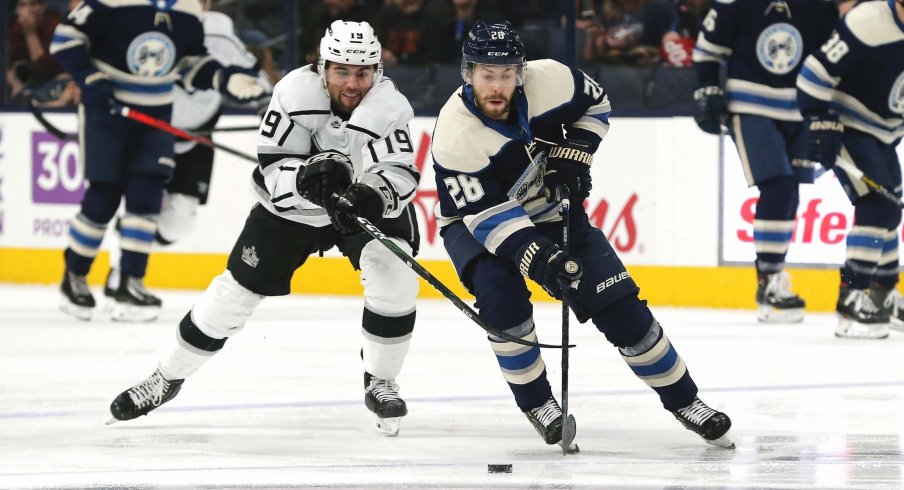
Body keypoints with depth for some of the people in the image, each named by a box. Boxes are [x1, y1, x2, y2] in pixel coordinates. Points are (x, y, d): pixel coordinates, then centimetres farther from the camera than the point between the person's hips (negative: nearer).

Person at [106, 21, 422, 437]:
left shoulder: (390, 107, -24)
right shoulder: (295, 92, -25)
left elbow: (401, 175, -31)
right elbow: (274, 170, -25)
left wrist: (375, 196, -52)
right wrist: (309, 176, -46)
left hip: (365, 204, 0)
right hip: (290, 208, 0)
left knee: (395, 277, -24)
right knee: (236, 290, 0)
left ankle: (380, 384, -3)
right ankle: (167, 377, 19)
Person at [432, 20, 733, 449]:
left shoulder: (548, 81, -22)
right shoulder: (455, 135, -30)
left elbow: (595, 103, 2)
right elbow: (486, 213, -30)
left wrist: (576, 153, -12)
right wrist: (534, 257, -40)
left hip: (551, 212, 3)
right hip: (477, 224, -3)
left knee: (620, 307, -4)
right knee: (502, 296, -30)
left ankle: (683, 400, 10)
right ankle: (536, 403, -11)